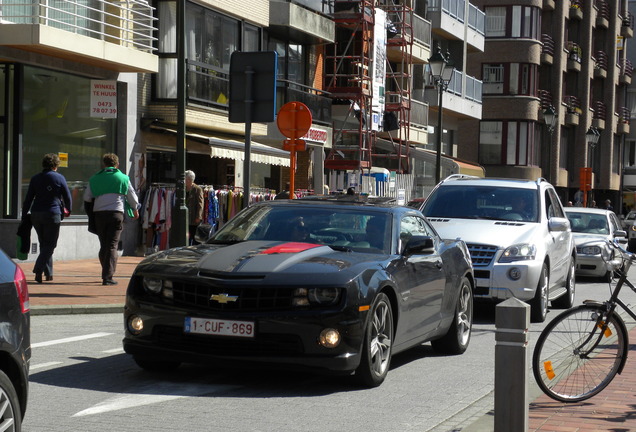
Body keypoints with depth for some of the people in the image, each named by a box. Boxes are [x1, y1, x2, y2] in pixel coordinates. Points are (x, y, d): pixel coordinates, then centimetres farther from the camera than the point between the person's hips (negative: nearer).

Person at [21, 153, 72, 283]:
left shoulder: (35, 178, 8)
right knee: (50, 245, -2)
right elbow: (68, 197, 4)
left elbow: (28, 199, 7)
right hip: (52, 214, -4)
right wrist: (68, 210, 22)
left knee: (44, 244, 15)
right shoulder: (59, 178, -1)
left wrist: (24, 216, 10)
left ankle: (48, 273, 16)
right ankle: (38, 270, -19)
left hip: (36, 214, 4)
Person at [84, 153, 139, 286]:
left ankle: (106, 274, 18)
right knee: (112, 245, -4)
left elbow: (86, 198, 10)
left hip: (99, 214, 2)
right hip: (116, 213, -2)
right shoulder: (123, 178, 5)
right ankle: (107, 277, -13)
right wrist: (135, 210, 31)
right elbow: (132, 197, 13)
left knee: (103, 245, 14)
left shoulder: (94, 179, 10)